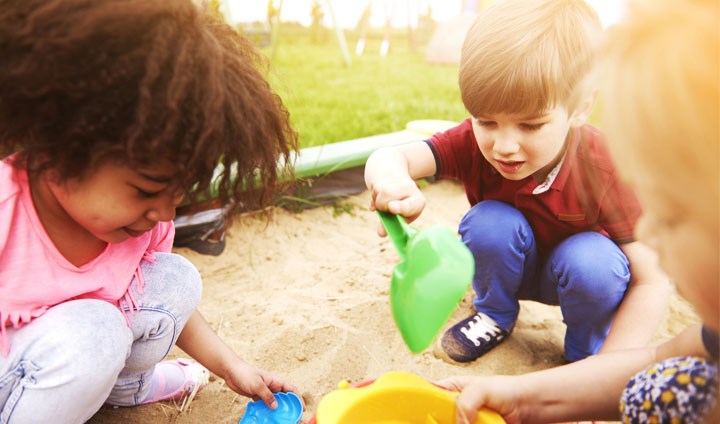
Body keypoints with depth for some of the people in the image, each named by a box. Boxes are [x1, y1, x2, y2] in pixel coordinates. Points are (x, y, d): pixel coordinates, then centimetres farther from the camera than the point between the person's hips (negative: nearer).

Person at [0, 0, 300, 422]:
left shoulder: (145, 221, -14)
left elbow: (169, 305, 3)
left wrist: (232, 366, 0)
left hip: (93, 352, 6)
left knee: (176, 279, -10)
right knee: (87, 330, -32)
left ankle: (124, 385, 14)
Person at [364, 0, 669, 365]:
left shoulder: (604, 170, -31)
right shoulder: (474, 142, -26)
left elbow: (652, 281, -27)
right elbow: (390, 156, -39)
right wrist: (389, 176, -65)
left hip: (573, 269, -1)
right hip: (507, 267, 2)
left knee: (595, 262, -34)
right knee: (488, 222, -30)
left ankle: (586, 351, -2)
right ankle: (495, 315, 0)